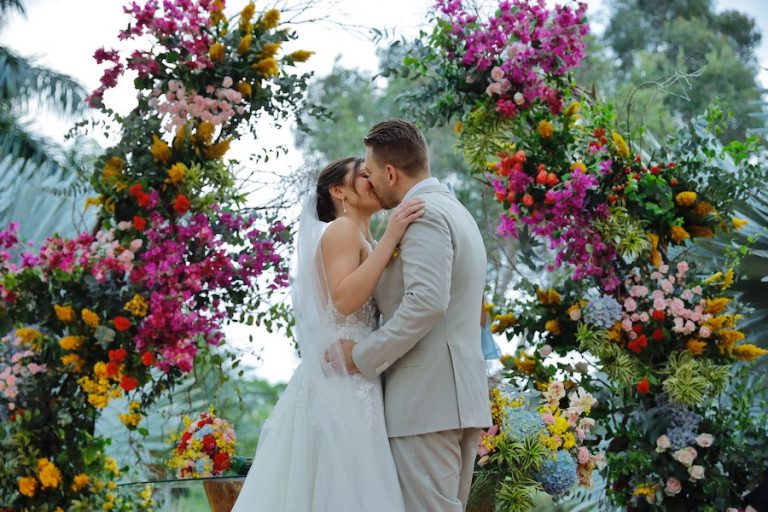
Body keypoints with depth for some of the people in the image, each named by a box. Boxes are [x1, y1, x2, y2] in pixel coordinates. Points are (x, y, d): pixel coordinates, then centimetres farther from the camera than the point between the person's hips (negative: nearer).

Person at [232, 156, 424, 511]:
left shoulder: (360, 239, 22)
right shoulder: (343, 229, -5)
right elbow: (344, 300, -21)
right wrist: (390, 238, -20)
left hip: (352, 382, 9)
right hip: (342, 381, -9)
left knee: (346, 483, 6)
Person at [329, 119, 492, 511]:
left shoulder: (424, 214, -10)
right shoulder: (456, 212, 21)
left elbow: (426, 302, -23)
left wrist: (362, 357, -14)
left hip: (426, 401, -10)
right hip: (463, 398, 10)